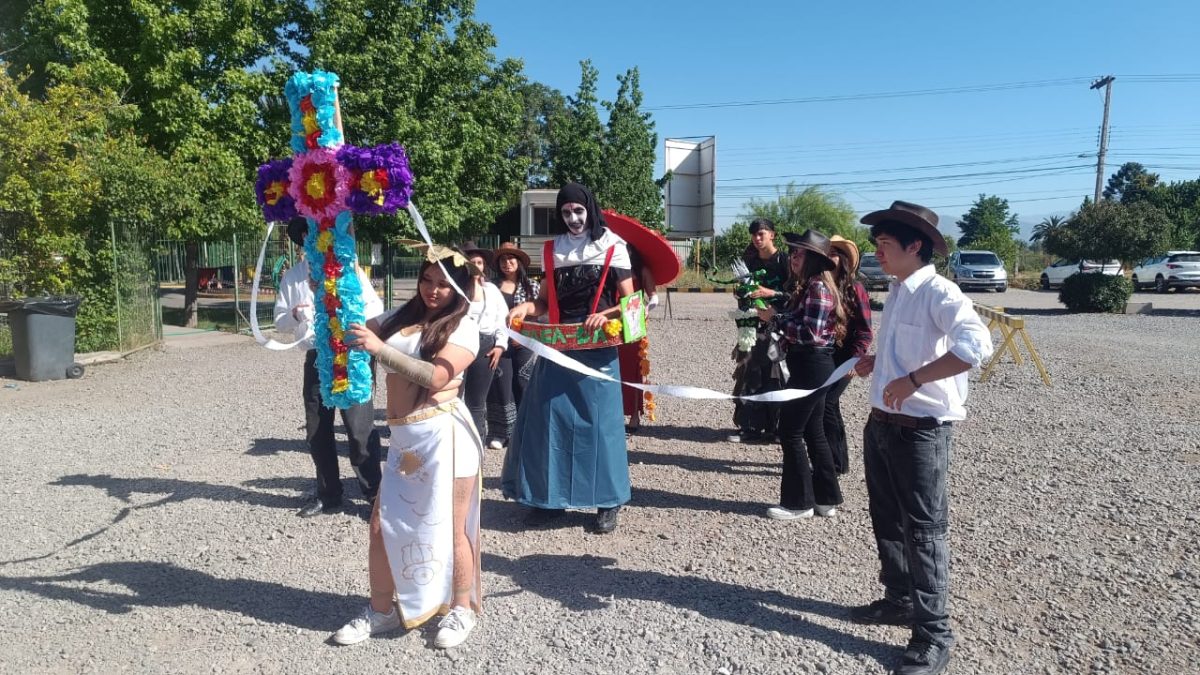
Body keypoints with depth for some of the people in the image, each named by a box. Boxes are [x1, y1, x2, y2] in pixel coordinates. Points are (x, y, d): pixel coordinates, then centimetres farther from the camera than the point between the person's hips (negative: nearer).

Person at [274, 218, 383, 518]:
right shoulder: (292, 277, 8)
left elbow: (376, 306, -3)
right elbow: (280, 321, 9)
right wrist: (294, 316, -13)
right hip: (315, 360, 4)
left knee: (360, 429, -5)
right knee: (317, 432, 12)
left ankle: (374, 494, 7)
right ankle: (328, 495, 28)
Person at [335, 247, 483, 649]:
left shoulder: (464, 327, -5)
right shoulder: (403, 315, 13)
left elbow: (435, 376, -19)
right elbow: (357, 327, 21)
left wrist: (379, 349, -24)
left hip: (444, 436, -6)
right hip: (403, 439, 6)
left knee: (449, 528, 4)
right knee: (382, 524, 11)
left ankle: (462, 610, 26)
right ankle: (381, 611, 32)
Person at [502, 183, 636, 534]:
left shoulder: (612, 247, 0)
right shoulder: (553, 250, 11)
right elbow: (546, 301, 14)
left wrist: (605, 315, -20)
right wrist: (526, 307, -7)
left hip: (597, 349, -3)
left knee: (599, 421, 0)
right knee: (549, 417, 2)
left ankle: (607, 502, 12)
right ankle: (548, 496, 15)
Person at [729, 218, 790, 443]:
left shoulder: (783, 259, -2)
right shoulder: (750, 261, 14)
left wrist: (770, 293, -19)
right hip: (754, 325, 5)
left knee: (774, 373, -7)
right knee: (750, 372, 1)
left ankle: (778, 426, 1)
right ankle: (751, 426, 6)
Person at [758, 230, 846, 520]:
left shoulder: (818, 286, -17)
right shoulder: (805, 285, 14)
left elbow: (810, 333, -22)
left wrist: (775, 319, -15)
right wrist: (775, 314, 1)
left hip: (812, 367, -10)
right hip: (809, 366, 10)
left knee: (790, 432, -3)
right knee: (813, 432, 15)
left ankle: (799, 502, 8)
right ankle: (826, 498, 25)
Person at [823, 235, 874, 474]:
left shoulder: (854, 289, -9)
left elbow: (865, 331, -10)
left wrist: (854, 359, -18)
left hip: (842, 359, -6)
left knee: (825, 405, -9)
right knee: (828, 406, 11)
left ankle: (835, 462, 4)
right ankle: (838, 459, 25)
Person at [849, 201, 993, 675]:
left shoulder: (939, 292, -17)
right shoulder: (896, 292, 10)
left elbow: (976, 346, -33)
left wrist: (912, 380, -31)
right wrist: (876, 362, 8)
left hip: (921, 429, -8)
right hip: (882, 423, 9)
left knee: (923, 530, 2)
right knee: (887, 521, 19)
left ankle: (933, 634, 16)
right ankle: (899, 600, 38)